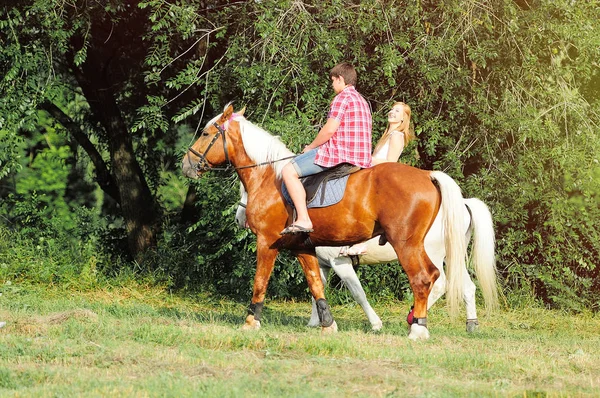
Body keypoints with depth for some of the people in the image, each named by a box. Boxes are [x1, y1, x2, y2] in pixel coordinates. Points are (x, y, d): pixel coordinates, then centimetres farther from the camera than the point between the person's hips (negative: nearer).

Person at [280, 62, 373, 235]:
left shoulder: (342, 98, -10)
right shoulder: (362, 101, 20)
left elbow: (330, 130, -17)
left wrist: (310, 147, -1)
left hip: (340, 155, -10)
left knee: (289, 171, -12)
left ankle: (303, 220, -23)